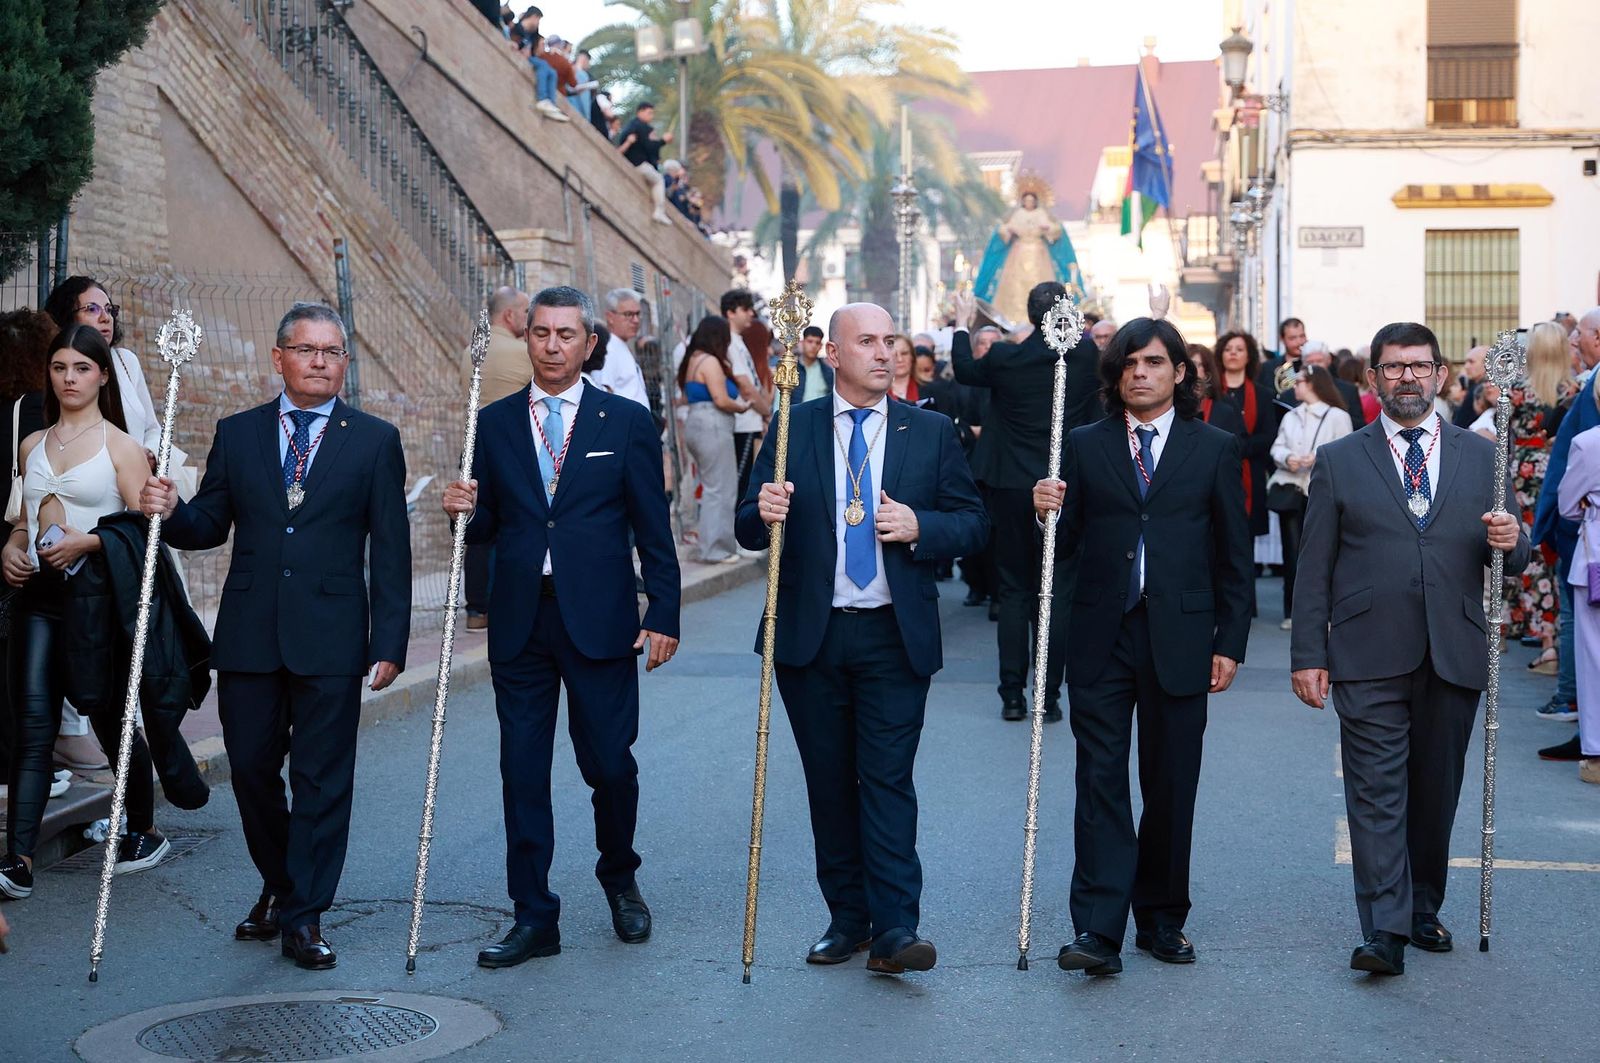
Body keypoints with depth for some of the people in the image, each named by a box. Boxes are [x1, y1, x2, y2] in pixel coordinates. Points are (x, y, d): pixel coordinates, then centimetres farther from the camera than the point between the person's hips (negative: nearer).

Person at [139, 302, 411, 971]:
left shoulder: (374, 441, 4)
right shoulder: (237, 435, 10)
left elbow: (390, 551, 1)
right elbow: (211, 527, 12)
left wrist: (390, 641, -5)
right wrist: (170, 512, -11)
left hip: (330, 639, -2)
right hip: (248, 636, 3)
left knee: (322, 781, 1)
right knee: (251, 770, 10)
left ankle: (303, 916, 10)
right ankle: (278, 888, 31)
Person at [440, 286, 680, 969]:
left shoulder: (627, 422, 2)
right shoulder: (495, 424, 9)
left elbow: (653, 530, 1)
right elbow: (486, 528, 11)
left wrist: (663, 615, -4)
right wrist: (465, 511, -11)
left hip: (600, 621, -2)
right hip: (519, 624, 2)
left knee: (610, 765, 3)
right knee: (522, 772, 4)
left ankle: (619, 880, 31)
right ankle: (533, 918, 13)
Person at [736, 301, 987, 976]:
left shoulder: (931, 432, 6)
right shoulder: (792, 429, 6)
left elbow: (973, 522, 5)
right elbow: (749, 530, 4)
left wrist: (919, 527, -14)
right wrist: (763, 513, -19)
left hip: (895, 637, -1)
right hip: (809, 636, 1)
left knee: (888, 780, -7)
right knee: (829, 784, 8)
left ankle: (894, 930, -6)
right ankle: (846, 918, 18)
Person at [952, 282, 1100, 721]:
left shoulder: (1004, 358, -8)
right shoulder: (1085, 355, -7)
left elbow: (965, 370, 13)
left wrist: (962, 324, 30)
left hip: (1012, 489, 0)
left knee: (1013, 592, 8)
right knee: (1057, 593, 5)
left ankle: (1012, 695, 8)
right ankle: (1049, 696, 4)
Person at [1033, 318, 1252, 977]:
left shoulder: (1214, 449, 6)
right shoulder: (1084, 447, 8)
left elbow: (1234, 556, 6)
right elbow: (1067, 546, 8)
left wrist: (1230, 644, 1)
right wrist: (1047, 514, -14)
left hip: (1179, 641, 0)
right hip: (1102, 640, 0)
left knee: (1171, 787, 7)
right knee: (1100, 783, -4)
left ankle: (1162, 919, 20)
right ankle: (1097, 930, -6)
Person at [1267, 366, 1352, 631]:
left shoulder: (1337, 416, 3)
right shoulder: (1290, 416, 21)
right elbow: (1277, 447, 13)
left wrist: (1319, 458, -18)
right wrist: (1287, 458, -8)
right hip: (1289, 490, 5)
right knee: (1292, 551, 3)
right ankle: (1292, 611, 8)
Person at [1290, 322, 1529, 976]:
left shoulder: (1481, 457, 12)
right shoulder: (1338, 462, 7)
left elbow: (1512, 559, 14)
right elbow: (1314, 570, 4)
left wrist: (1510, 544, -10)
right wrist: (1309, 654, -2)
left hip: (1454, 656, 2)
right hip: (1370, 658, -2)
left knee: (1436, 793, 10)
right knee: (1377, 793, -7)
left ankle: (1424, 909, 26)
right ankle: (1384, 930, -9)